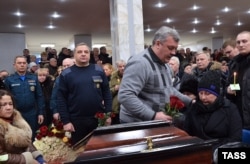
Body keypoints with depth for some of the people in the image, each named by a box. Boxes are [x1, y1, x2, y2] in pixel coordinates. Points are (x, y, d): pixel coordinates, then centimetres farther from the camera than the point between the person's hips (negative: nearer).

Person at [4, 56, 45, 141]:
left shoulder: (34, 78, 3)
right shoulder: (9, 80, -2)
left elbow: (39, 96, 3)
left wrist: (41, 113, 0)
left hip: (32, 114, 1)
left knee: (32, 138, 13)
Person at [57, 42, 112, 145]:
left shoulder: (99, 71, 2)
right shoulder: (66, 74, -2)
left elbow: (106, 93, 4)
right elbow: (61, 98, -4)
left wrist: (108, 114, -1)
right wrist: (65, 121, -8)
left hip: (99, 118, 1)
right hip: (76, 120, -1)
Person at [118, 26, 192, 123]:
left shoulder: (165, 65, 10)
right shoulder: (140, 63, -22)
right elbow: (125, 96, -31)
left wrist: (190, 102, 11)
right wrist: (153, 116, -32)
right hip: (137, 124, -9)